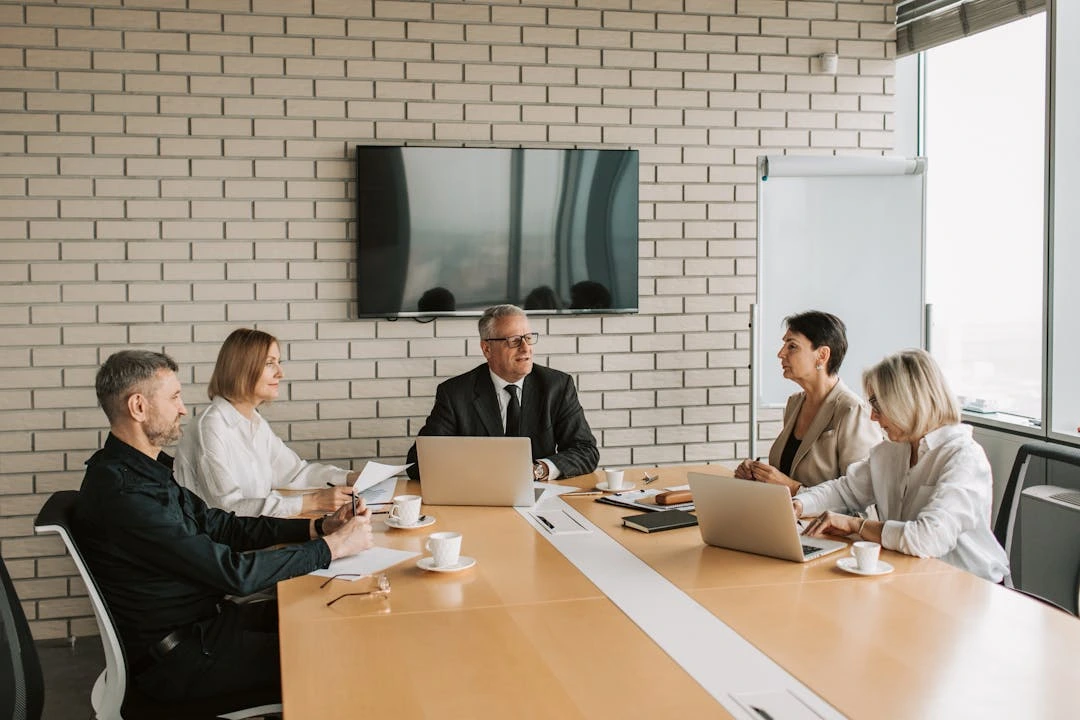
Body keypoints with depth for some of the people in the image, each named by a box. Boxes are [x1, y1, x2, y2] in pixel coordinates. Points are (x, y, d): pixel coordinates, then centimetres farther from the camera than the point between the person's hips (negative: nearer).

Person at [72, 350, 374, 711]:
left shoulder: (143, 471, 7)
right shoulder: (124, 493, -26)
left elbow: (221, 525, 9)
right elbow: (235, 572, -25)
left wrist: (317, 527, -1)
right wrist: (332, 547, -16)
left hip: (200, 619, 10)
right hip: (177, 659, -9)